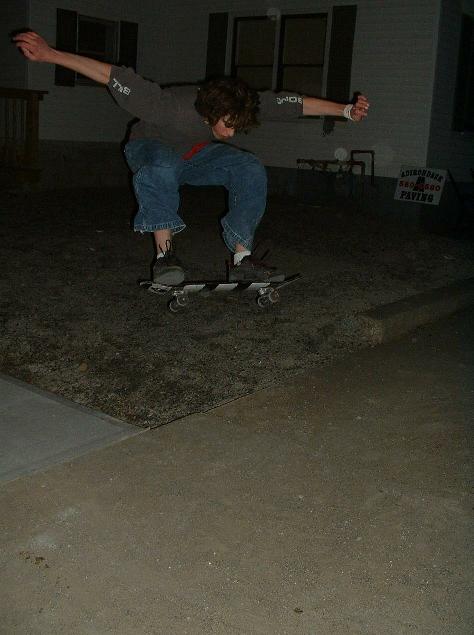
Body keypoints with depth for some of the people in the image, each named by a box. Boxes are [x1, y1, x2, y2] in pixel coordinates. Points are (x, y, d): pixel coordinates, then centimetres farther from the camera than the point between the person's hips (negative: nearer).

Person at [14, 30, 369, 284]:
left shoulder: (246, 105, -24)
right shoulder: (171, 106, -37)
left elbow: (295, 104, -17)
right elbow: (112, 76, -38)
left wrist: (346, 110, -19)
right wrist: (51, 55, -43)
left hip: (198, 155, 5)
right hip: (153, 148, -4)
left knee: (252, 170, -22)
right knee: (160, 169, -43)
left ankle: (243, 259, -18)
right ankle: (165, 253, -29)